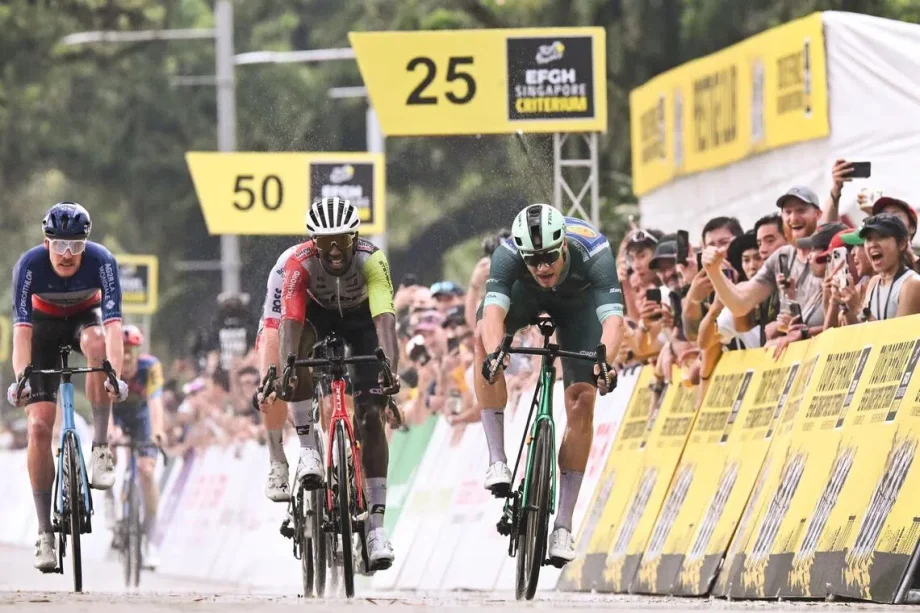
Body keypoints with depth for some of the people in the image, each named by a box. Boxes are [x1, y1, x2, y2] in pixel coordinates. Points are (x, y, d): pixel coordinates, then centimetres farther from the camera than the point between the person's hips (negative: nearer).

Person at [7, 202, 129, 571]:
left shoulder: (101, 261, -31)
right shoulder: (30, 265, -30)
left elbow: (113, 323, -38)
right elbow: (22, 329, -36)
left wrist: (116, 375, -52)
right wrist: (20, 379, -50)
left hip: (85, 316, 0)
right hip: (45, 323, 0)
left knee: (96, 342, -39)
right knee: (39, 426, -13)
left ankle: (100, 447, -27)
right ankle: (45, 533, -7)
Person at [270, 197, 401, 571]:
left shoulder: (371, 260, -34)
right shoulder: (300, 263, -33)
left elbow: (385, 319, -44)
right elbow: (290, 322, -40)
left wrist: (390, 370, -58)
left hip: (360, 318, -1)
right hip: (318, 314, 1)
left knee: (371, 414, -13)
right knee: (302, 347, -36)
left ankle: (376, 525, -16)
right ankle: (308, 449, -22)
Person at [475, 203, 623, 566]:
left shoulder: (593, 253, -40)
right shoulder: (508, 254, -38)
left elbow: (613, 318, -50)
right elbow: (493, 311, -50)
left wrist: (606, 362, -68)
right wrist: (494, 352, -70)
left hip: (578, 300, 0)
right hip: (526, 293, 0)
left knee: (581, 403, -13)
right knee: (484, 336, -32)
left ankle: (563, 525, -5)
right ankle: (497, 460, -26)